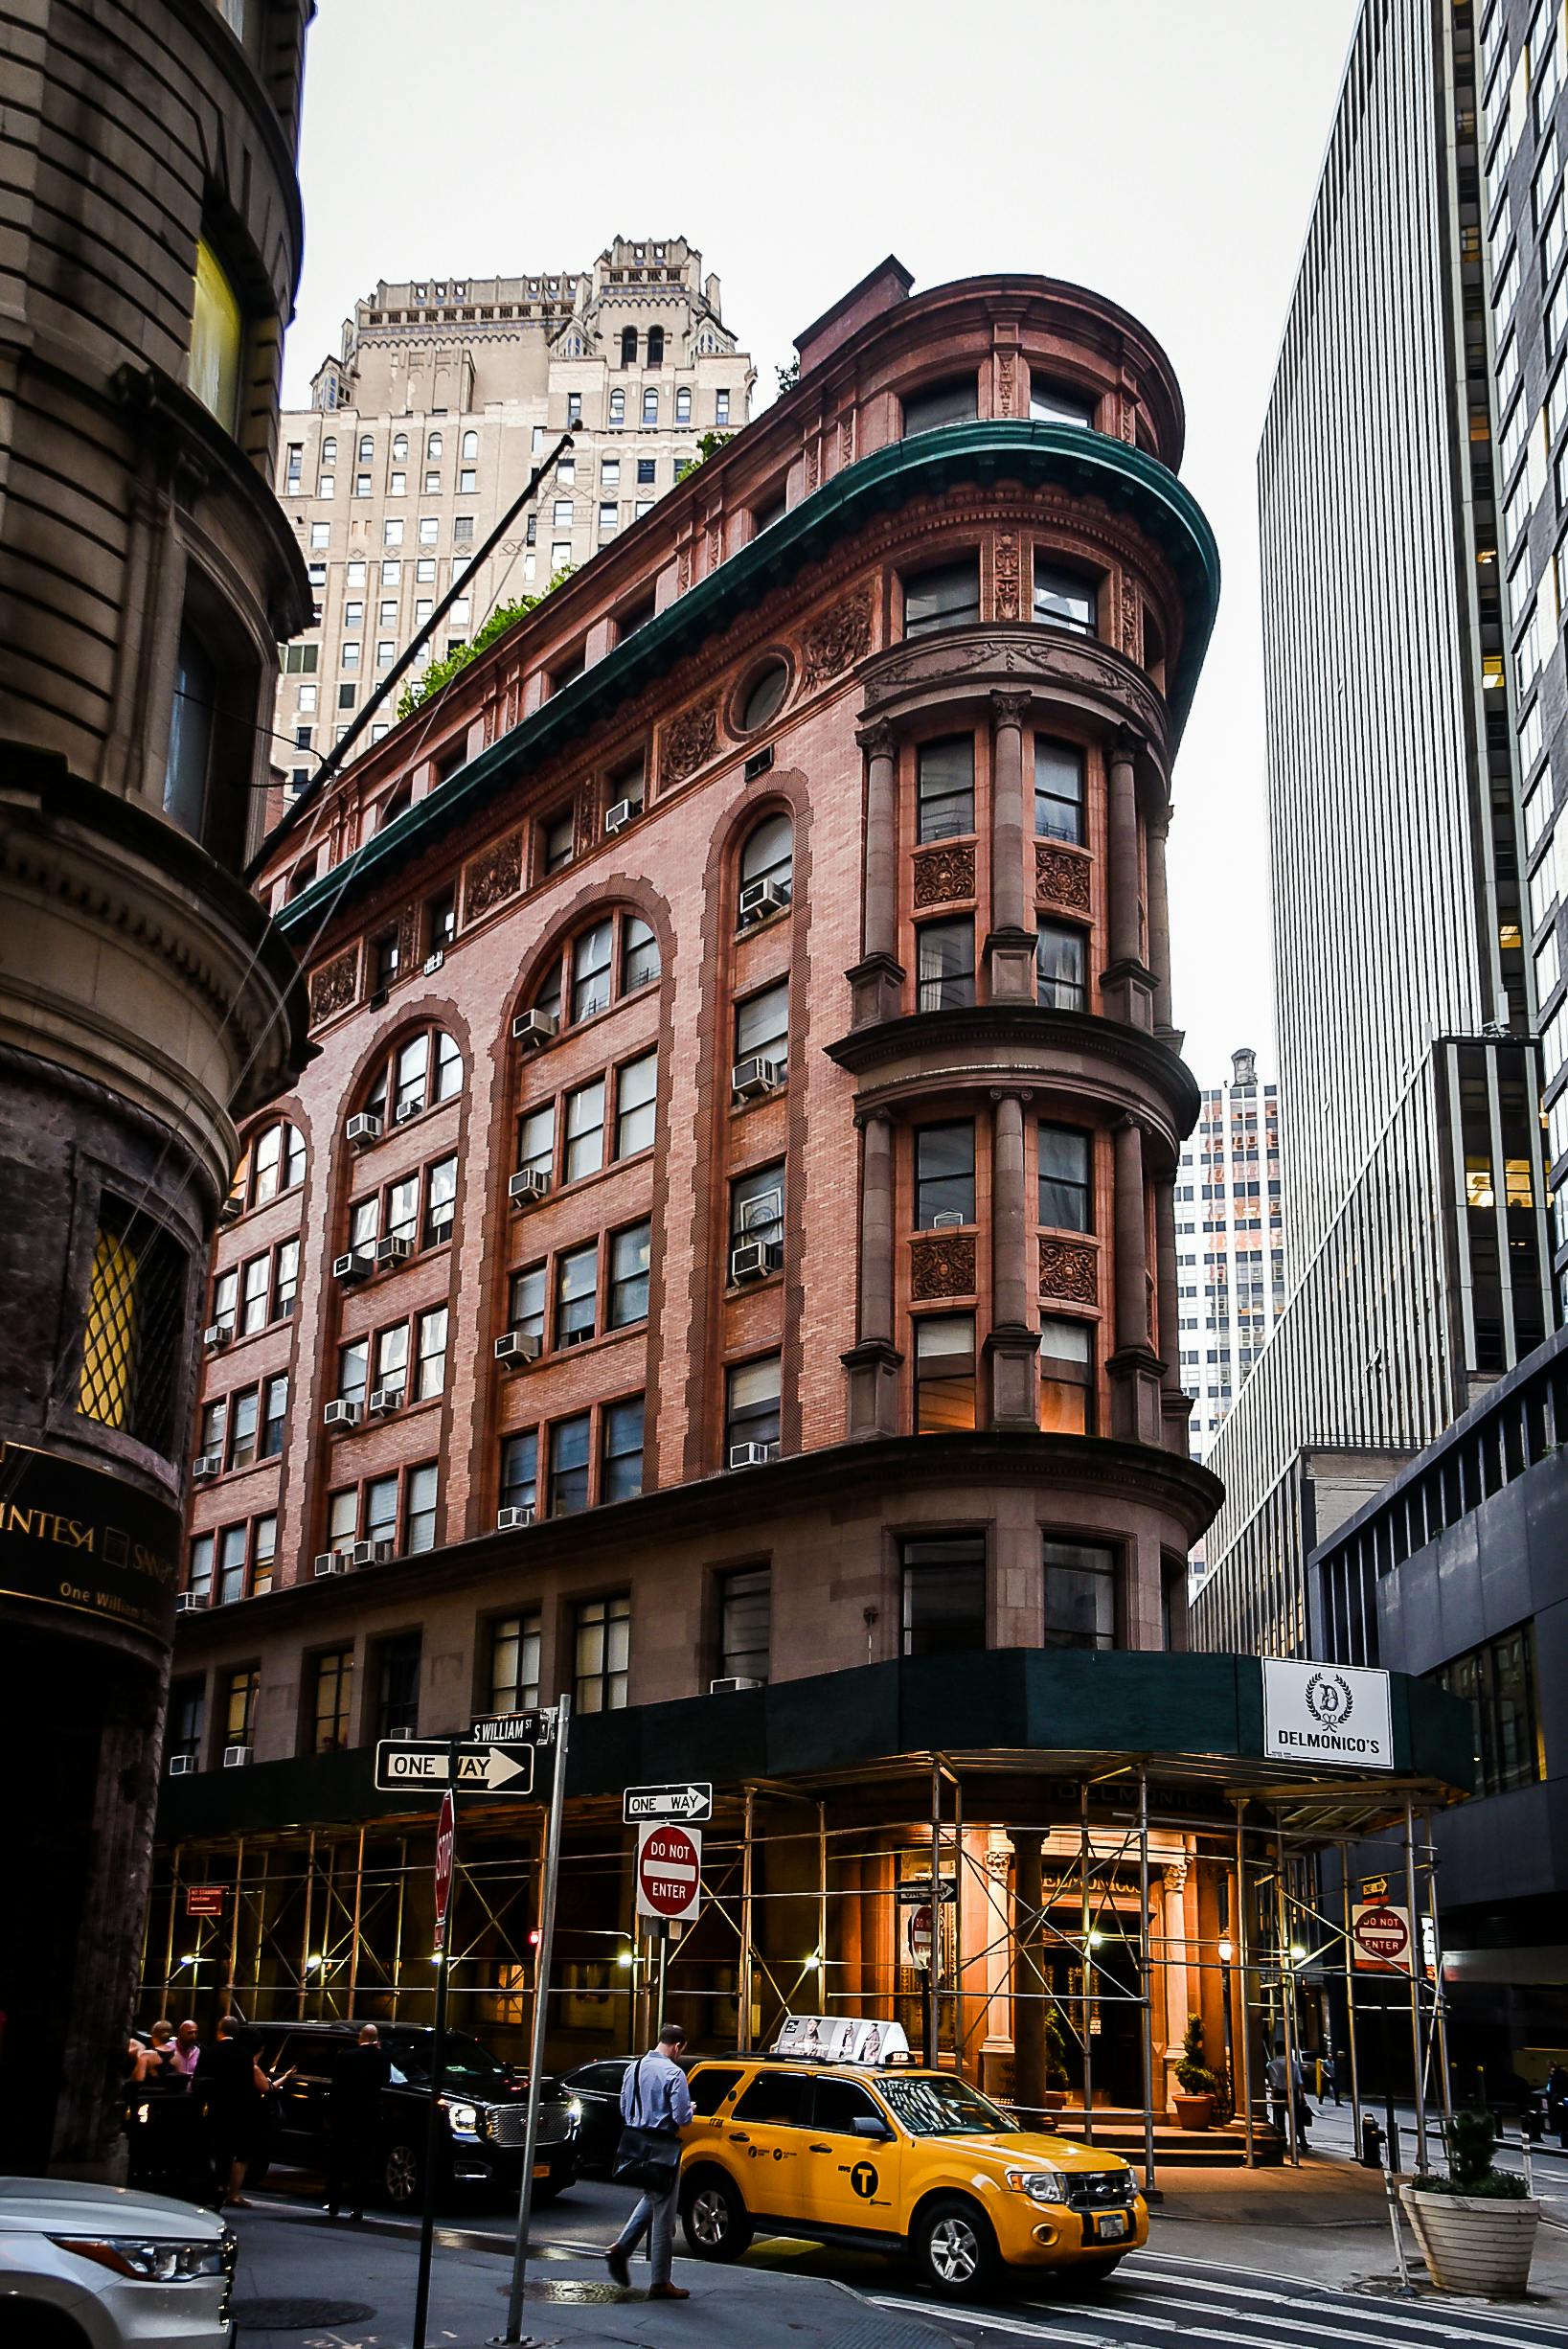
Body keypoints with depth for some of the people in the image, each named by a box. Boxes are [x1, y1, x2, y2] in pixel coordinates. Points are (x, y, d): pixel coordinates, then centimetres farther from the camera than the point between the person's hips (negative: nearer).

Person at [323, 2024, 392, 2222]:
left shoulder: (347, 2057, -8)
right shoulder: (383, 2057, -4)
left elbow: (336, 2086, -6)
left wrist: (330, 2113, 2)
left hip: (344, 2116, -1)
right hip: (370, 2116, 1)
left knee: (337, 2161, 15)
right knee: (362, 2163, 7)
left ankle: (333, 2204, 15)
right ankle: (357, 2208, 3)